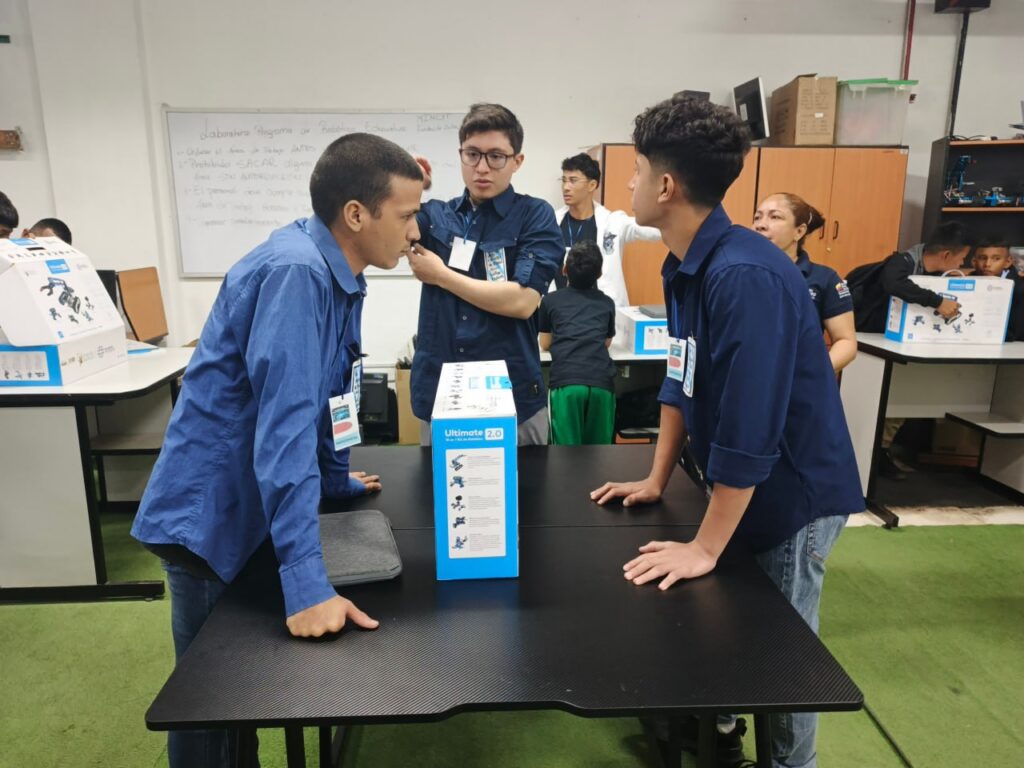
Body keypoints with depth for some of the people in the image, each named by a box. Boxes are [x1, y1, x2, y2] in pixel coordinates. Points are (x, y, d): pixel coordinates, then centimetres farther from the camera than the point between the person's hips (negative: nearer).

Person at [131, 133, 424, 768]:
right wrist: (307, 579, -35)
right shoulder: (296, 272, -26)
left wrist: (336, 478, 23)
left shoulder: (336, 271, 3)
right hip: (211, 513, -8)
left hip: (250, 504, 8)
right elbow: (284, 424, -33)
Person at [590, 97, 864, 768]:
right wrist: (656, 480, 10)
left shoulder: (746, 276, -30)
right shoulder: (683, 265, 0)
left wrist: (705, 547, -23)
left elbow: (749, 427, -31)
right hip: (740, 486, 8)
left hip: (792, 492, -8)